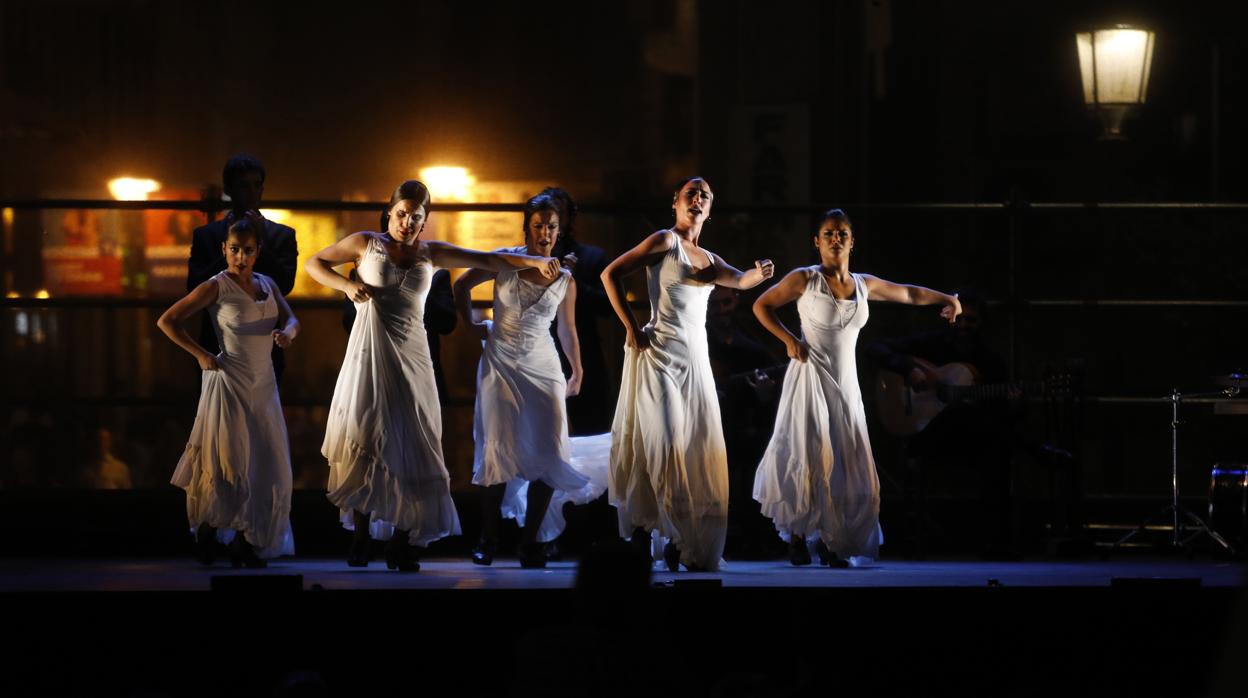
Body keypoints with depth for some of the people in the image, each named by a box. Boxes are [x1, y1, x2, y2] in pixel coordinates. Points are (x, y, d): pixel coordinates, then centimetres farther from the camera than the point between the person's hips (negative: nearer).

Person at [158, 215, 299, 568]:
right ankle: (207, 536, 9)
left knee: (265, 463, 2)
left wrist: (288, 331, -18)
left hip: (263, 384, 6)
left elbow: (291, 319, 6)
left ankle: (247, 542, 10)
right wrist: (201, 355, -11)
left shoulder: (267, 284, 10)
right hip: (229, 383, -6)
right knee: (229, 460, -6)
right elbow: (166, 321, -9)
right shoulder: (216, 287, -8)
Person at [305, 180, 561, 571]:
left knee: (411, 446, -3)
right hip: (370, 352, -2)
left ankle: (401, 544, 0)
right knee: (363, 441, -6)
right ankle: (360, 539, 1)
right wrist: (347, 285, -7)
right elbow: (313, 264, 10)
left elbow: (485, 260, 2)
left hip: (411, 357, 2)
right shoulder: (365, 244, 4)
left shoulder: (430, 254, 8)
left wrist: (534, 262, -10)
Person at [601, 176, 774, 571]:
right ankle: (641, 530, -8)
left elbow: (739, 280, -1)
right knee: (664, 444, -13)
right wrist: (632, 329, -11)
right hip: (660, 354, -7)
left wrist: (759, 275, -24)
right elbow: (611, 275, -9)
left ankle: (687, 545, 8)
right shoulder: (665, 241, -3)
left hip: (696, 359, 7)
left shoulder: (709, 260, 17)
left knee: (700, 451, 3)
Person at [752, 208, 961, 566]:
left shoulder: (864, 284, 9)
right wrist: (789, 340, -9)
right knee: (808, 455, -11)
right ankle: (797, 535, -3)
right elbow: (761, 305, 0)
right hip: (810, 376, -5)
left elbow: (908, 293, 19)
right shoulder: (805, 279, -5)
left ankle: (831, 540, 9)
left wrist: (946, 299, 7)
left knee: (847, 463, 1)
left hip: (845, 383, 5)